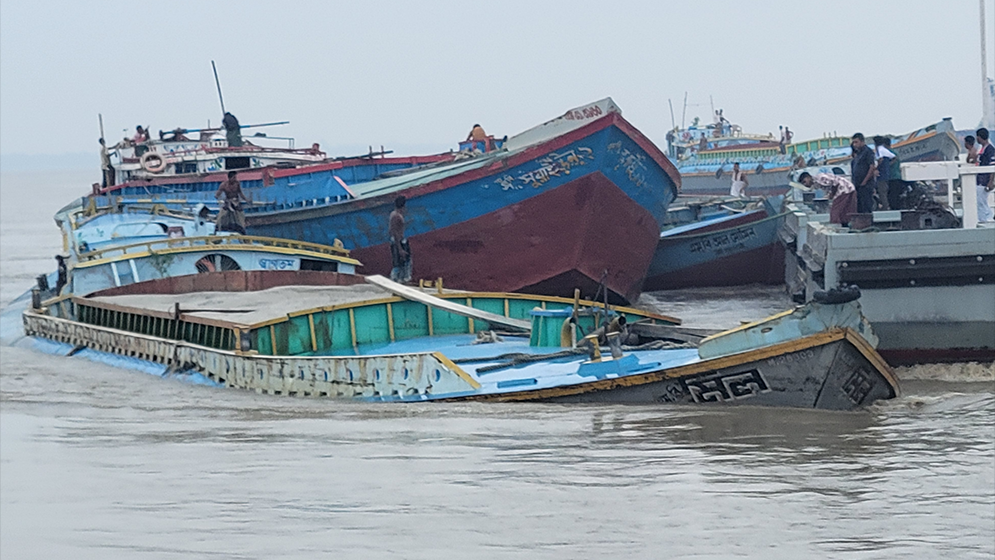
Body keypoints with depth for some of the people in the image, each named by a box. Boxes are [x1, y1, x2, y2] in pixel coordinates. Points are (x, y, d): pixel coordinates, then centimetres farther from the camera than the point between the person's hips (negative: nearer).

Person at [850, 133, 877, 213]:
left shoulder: (868, 152, -7)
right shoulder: (857, 153, 19)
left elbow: (872, 168, -16)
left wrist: (864, 182, -17)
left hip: (865, 186, -9)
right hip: (857, 185, 9)